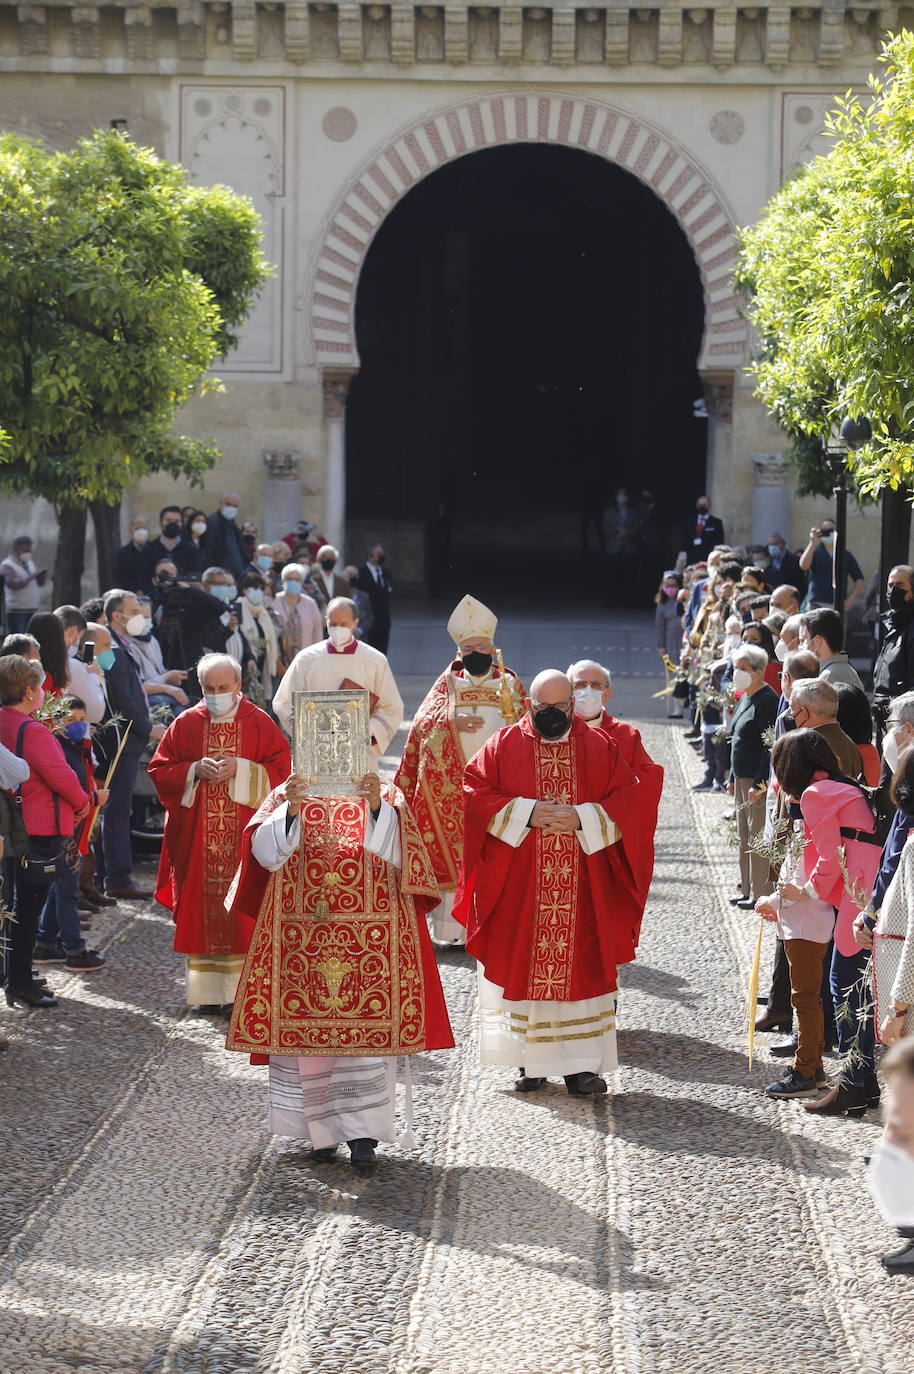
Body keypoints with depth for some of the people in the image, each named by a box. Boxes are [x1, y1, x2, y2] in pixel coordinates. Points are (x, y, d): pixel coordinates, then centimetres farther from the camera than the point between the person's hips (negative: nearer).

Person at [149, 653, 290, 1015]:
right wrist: (195, 770, -10)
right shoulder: (186, 724, 7)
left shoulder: (259, 723, 2)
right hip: (197, 837, 2)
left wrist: (239, 769, -14)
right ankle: (209, 989, 6)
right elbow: (159, 770, 7)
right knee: (202, 908, 1)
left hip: (246, 834, -2)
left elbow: (280, 769, -1)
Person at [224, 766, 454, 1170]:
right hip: (301, 936, 1)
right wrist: (290, 809, -22)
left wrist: (377, 806, -25)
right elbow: (264, 848, -6)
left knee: (367, 1032, -6)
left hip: (369, 936, -1)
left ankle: (363, 1135, -4)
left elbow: (401, 849, -10)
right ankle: (322, 1132, 13)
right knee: (305, 1033, 2)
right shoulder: (286, 797, 9)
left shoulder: (386, 799, 7)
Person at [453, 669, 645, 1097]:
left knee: (580, 965, -1)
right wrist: (527, 813, -14)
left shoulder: (599, 748, 7)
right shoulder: (504, 746, 4)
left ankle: (581, 1064, 2)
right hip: (519, 887, 0)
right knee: (523, 966, 1)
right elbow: (473, 792, -3)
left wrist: (582, 818, -13)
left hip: (582, 886, 0)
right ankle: (531, 1061, 10)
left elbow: (626, 801, 3)